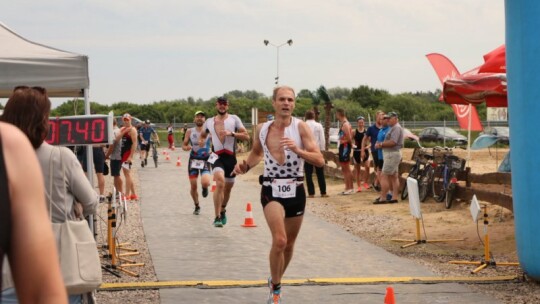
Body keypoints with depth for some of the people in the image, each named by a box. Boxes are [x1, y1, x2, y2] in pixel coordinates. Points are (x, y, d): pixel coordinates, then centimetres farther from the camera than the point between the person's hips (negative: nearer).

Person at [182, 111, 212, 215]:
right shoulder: (190, 131, 2)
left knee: (205, 182, -24)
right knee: (193, 186, 3)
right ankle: (197, 206, 25)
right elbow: (184, 145, 7)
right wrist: (186, 147, -15)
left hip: (205, 160, -2)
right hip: (193, 160, 2)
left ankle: (205, 188, 15)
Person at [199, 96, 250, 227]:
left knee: (228, 187, 14)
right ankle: (217, 217, -24)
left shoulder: (234, 119, 2)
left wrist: (231, 133, -18)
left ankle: (222, 211, 43)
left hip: (231, 157, 1)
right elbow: (203, 135, 27)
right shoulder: (209, 122, 10)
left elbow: (246, 136, -4)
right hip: (217, 156, -1)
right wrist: (201, 140, 4)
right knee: (220, 183, -26)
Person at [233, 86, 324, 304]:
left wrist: (298, 150, -29)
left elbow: (319, 160, -14)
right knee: (279, 240, -21)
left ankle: (276, 281, 42)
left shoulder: (300, 127, -8)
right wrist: (245, 166, 2)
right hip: (271, 190, -1)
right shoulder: (262, 129, 0)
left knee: (289, 244, 15)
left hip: (296, 191, 1)